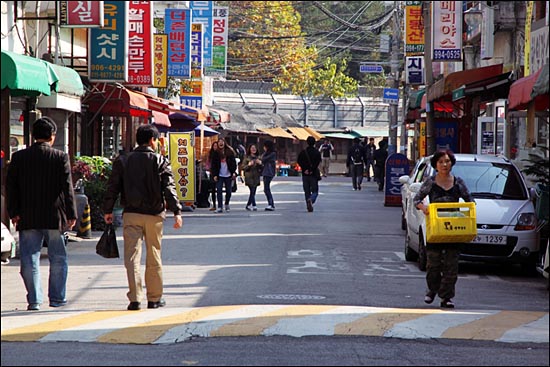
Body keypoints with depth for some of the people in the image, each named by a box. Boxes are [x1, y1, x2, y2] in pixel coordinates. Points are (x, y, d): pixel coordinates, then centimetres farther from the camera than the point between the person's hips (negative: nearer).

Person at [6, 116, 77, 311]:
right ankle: (57, 299, 13)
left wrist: (13, 213, 7)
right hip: (54, 217, -1)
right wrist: (71, 214, -1)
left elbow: (10, 186, 2)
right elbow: (67, 188, -6)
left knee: (30, 260, 5)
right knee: (58, 259, 10)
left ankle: (34, 300, -1)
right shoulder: (61, 157, -5)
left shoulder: (19, 157, 2)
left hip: (28, 218, 1)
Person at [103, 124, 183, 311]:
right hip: (154, 214, -1)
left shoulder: (123, 161, 5)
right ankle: (154, 298, 16)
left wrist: (107, 210, 14)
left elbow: (113, 187, 5)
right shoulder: (161, 162, -1)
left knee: (132, 256, -1)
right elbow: (169, 188, -10)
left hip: (131, 214, 1)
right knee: (154, 257, 10)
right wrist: (177, 212, -12)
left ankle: (135, 298, -11)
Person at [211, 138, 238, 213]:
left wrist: (234, 172, -7)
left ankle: (227, 204, 29)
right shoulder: (216, 153, 3)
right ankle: (220, 207, -10)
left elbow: (233, 162, 4)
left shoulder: (230, 152, 4)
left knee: (228, 191, 8)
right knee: (219, 191, -10)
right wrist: (214, 175, -6)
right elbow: (213, 165, 2)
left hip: (228, 175, 1)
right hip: (219, 175, -1)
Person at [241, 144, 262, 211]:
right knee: (252, 191, -16)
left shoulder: (257, 158, 15)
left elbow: (261, 168, 17)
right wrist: (249, 165, -17)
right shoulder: (246, 157, 1)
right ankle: (254, 205, -21)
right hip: (249, 177, -5)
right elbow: (242, 167, -2)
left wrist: (260, 163, -3)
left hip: (256, 177, 5)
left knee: (253, 192, 5)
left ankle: (248, 205, 17)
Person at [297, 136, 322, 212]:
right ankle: (311, 200, -28)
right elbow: (318, 162, -14)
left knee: (307, 192, 10)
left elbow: (299, 161, -6)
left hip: (305, 175, 2)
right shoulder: (317, 153, -2)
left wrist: (305, 169, -7)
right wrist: (312, 170, -12)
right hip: (314, 175, -2)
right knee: (315, 191, 3)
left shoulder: (302, 152, 5)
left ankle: (309, 207, 5)